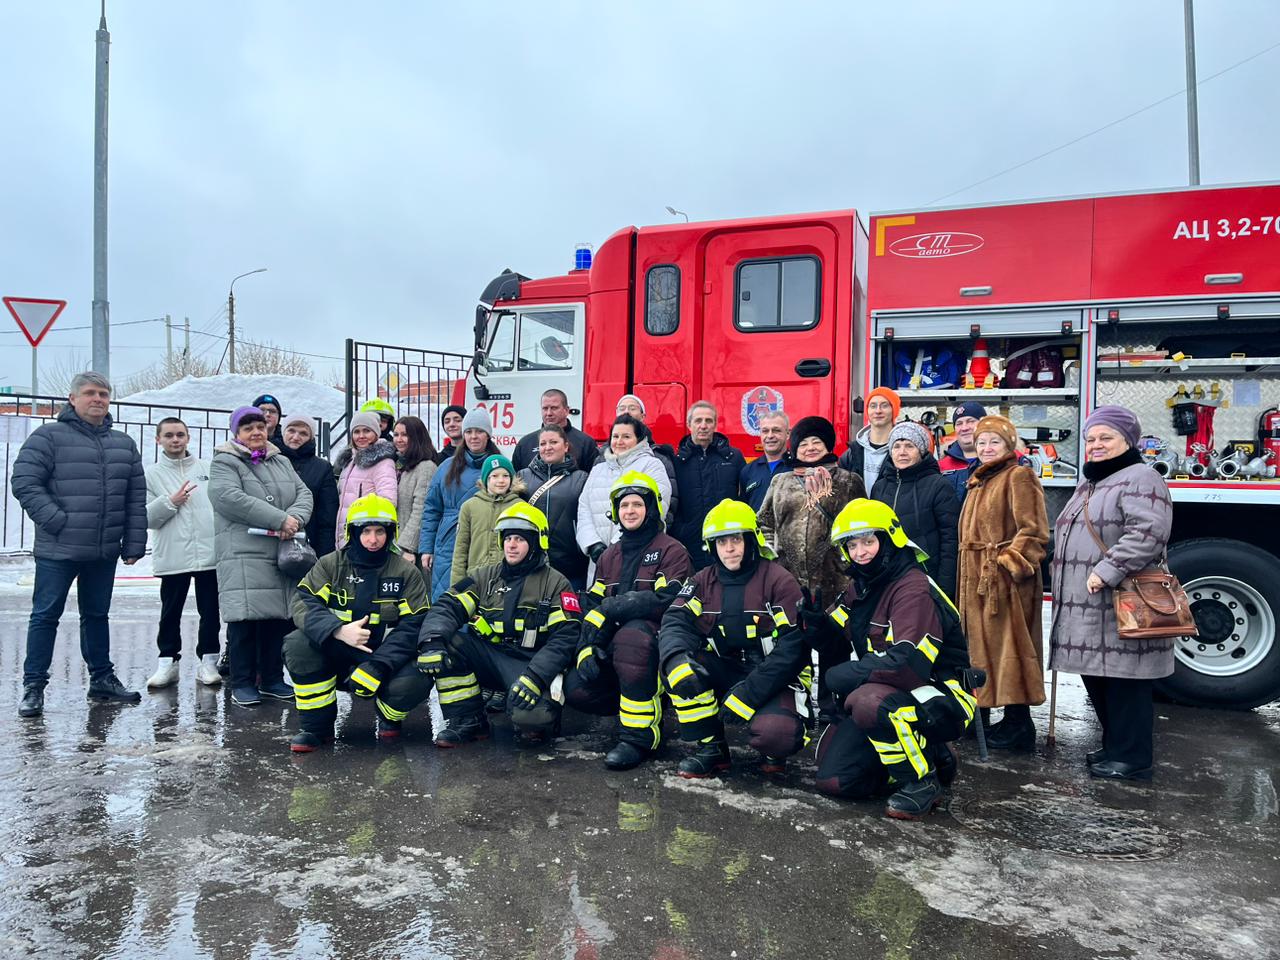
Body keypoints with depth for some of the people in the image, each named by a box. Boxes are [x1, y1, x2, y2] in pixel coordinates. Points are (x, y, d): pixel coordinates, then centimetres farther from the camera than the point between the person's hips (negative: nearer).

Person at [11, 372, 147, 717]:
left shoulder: (124, 444, 12)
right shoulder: (49, 436, -3)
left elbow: (136, 499, 11)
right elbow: (24, 483, -10)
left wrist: (134, 544, 5)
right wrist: (58, 522, -16)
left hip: (105, 553, 5)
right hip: (57, 550, -5)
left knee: (97, 615, 15)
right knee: (45, 616, 3)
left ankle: (102, 679, 25)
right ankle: (33, 686, 13)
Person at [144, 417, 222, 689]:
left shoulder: (207, 468, 10)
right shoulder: (152, 474, 6)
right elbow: (145, 517, 0)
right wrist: (171, 502, -14)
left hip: (210, 553, 1)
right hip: (172, 556, -1)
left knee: (210, 611, 6)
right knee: (171, 613, 8)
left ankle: (208, 661, 16)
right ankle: (168, 661, 19)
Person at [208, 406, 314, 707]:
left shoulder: (281, 462, 20)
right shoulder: (225, 462, 1)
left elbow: (304, 494, 12)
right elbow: (229, 497, -15)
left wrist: (295, 518, -12)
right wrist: (280, 519, -18)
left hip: (283, 554, 5)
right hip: (243, 556, -5)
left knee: (278, 618, 7)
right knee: (245, 618, -6)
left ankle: (272, 679, 18)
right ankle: (243, 683, 6)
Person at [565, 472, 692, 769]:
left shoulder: (671, 551, -2)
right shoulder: (609, 557, 18)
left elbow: (667, 601, -18)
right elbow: (591, 607, 12)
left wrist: (611, 608, -16)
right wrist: (586, 651, -6)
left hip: (657, 638, -6)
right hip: (610, 647, 6)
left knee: (632, 634, -40)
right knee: (576, 689, -18)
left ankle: (641, 734, -27)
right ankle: (646, 709, 4)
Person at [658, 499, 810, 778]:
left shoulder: (779, 580, -12)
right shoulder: (703, 581, 3)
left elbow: (793, 645, -17)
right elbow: (675, 622, -11)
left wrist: (747, 694, -23)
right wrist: (677, 661, -35)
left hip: (774, 678, -5)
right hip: (726, 671, 5)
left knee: (774, 733, -33)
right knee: (678, 664, -21)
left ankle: (775, 749, 7)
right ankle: (711, 747, -5)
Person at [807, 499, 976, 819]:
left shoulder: (913, 588, -21)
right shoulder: (860, 586, 7)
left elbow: (907, 663, -33)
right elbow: (840, 642, 12)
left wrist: (847, 674, -21)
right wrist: (818, 624, -9)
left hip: (939, 700, -8)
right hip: (888, 698, 8)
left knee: (869, 702, -39)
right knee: (832, 780, 1)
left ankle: (922, 781, -12)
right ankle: (928, 756, 19)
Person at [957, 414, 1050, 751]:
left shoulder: (1019, 477, -8)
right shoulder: (980, 482, 19)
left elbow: (1033, 531, -17)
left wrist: (1011, 563, -23)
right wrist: (968, 577, 20)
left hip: (1006, 579, -9)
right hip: (978, 580, 9)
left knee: (1009, 648, -6)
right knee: (989, 647, 13)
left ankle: (1020, 725, 2)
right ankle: (1009, 719, 23)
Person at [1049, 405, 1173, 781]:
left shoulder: (1140, 479, -10)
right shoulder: (1088, 485, 20)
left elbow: (1148, 534, -24)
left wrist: (1106, 572, -24)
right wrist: (1065, 583, 24)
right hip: (1086, 608, 10)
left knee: (1124, 681, -3)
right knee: (1097, 679, 16)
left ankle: (1132, 758, 9)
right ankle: (1115, 746, 30)